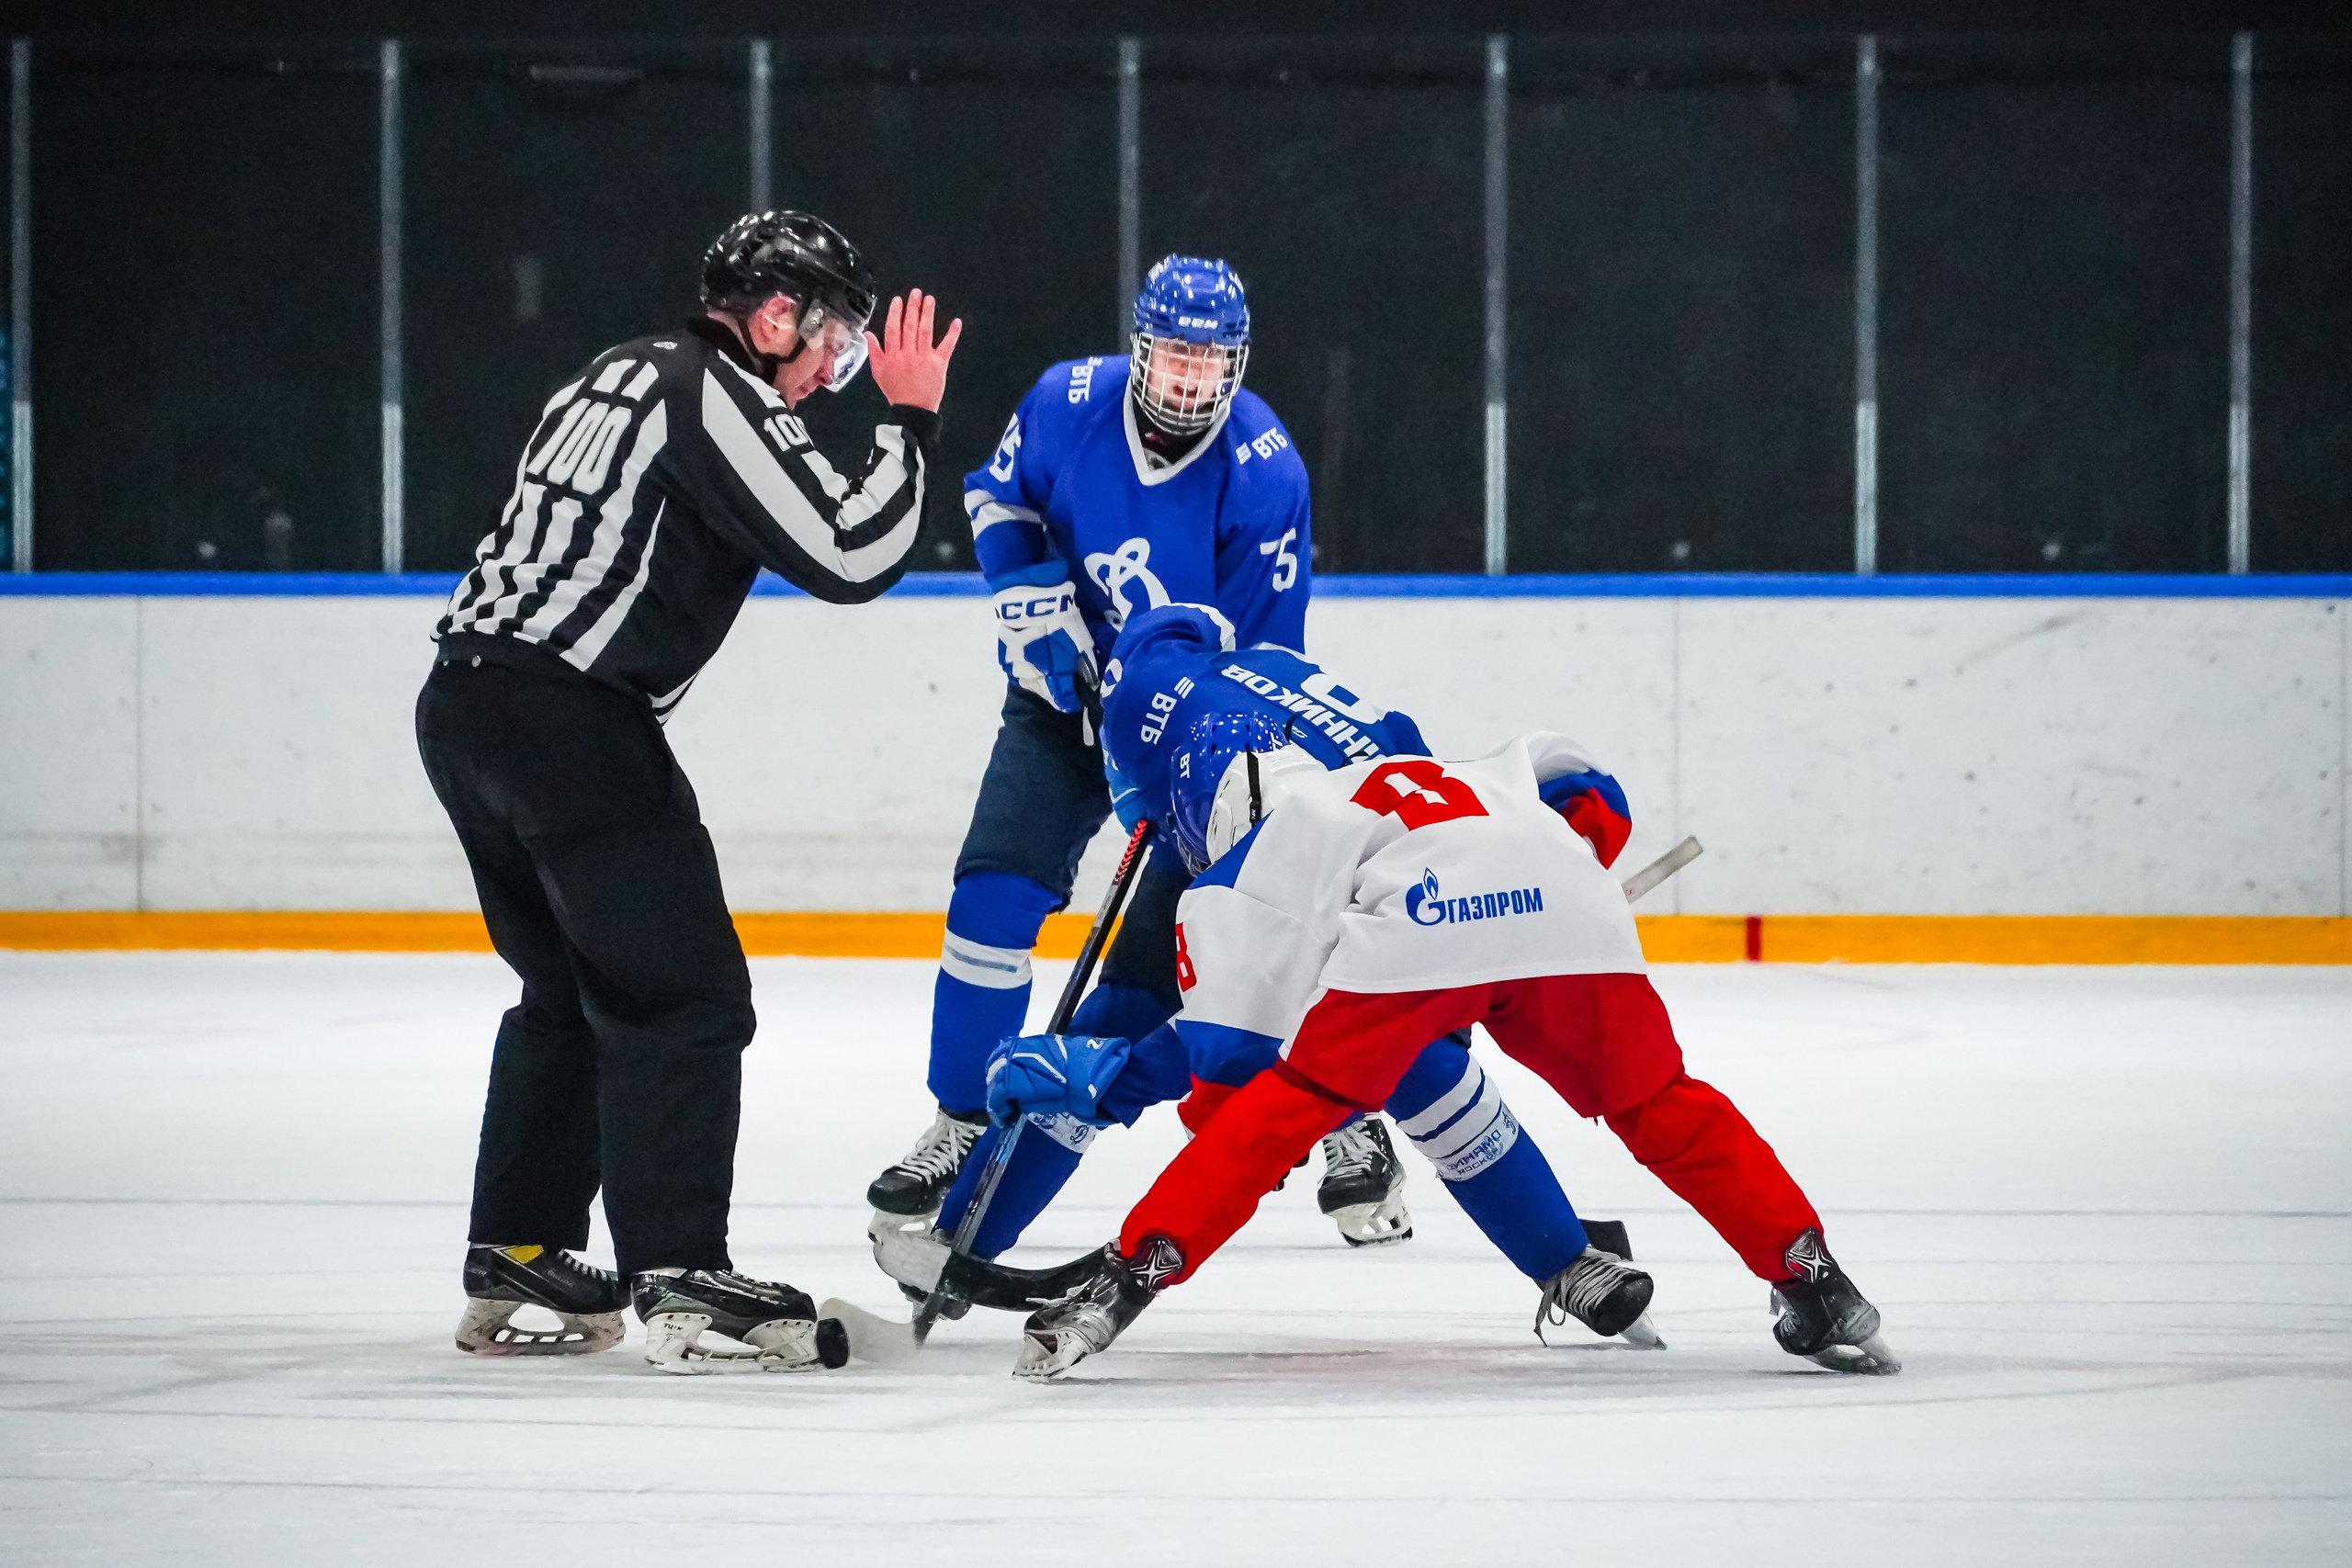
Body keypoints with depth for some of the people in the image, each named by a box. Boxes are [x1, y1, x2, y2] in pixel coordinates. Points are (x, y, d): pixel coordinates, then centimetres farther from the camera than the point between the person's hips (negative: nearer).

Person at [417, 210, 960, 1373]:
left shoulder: (620, 380, 22)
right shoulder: (716, 396, -7)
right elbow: (848, 556, -13)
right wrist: (910, 421, -4)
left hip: (464, 706, 10)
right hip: (570, 719, -10)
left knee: (572, 989, 21)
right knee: (683, 994, -8)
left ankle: (514, 1260, 24)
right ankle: (679, 1282, -16)